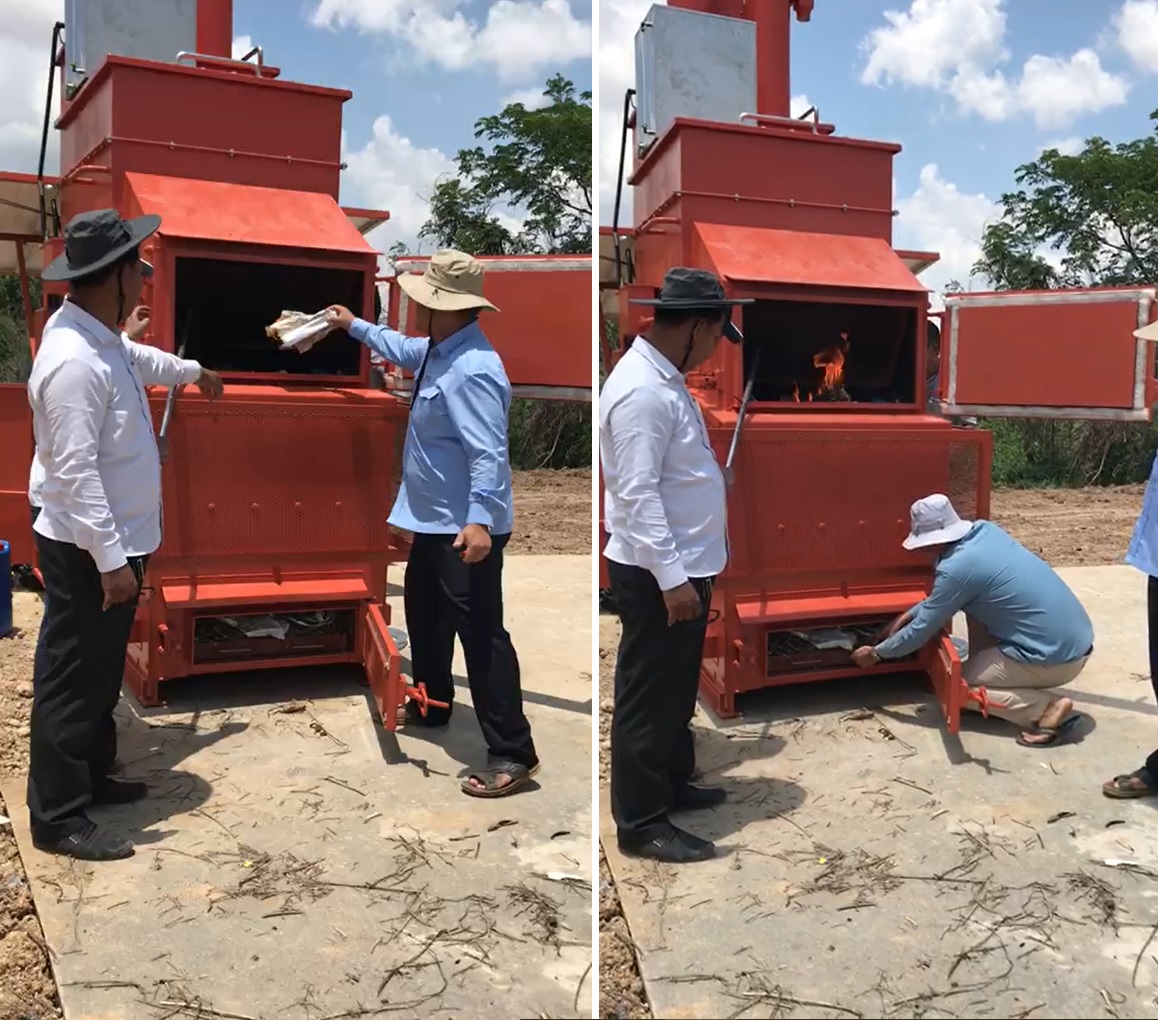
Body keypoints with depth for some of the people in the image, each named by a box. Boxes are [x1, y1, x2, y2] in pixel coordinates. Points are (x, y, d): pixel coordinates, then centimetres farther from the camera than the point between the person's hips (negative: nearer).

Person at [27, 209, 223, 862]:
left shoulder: (100, 337, 6)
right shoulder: (74, 362, -25)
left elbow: (136, 358, 31)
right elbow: (75, 472, -27)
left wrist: (193, 372, 48)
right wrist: (111, 559, -25)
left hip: (115, 541, 10)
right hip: (86, 552, -10)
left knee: (101, 674, 20)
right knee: (71, 680, 1)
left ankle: (91, 779, 35)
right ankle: (57, 816, 13)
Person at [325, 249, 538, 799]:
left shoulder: (471, 371, -25)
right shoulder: (438, 350, 7)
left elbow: (489, 454, -31)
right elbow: (405, 350, 32)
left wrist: (479, 520, -39)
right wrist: (355, 326, 42)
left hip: (466, 527, -11)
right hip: (434, 519, 11)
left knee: (480, 632, -9)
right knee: (423, 613, 26)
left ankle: (512, 754, -2)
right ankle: (430, 706, 47)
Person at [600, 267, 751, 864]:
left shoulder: (663, 378, 11)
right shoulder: (642, 391, -22)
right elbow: (637, 496, -27)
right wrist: (671, 578, -26)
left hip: (683, 565, 10)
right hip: (657, 574, -10)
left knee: (677, 688, 22)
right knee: (649, 696, 1)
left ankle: (672, 785, 38)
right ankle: (640, 822, 14)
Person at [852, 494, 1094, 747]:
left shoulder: (958, 568, -18)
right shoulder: (985, 530, 5)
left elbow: (922, 630, -7)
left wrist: (876, 653, 8)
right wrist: (909, 614, 22)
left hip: (1056, 659, -9)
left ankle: (1049, 708, -3)